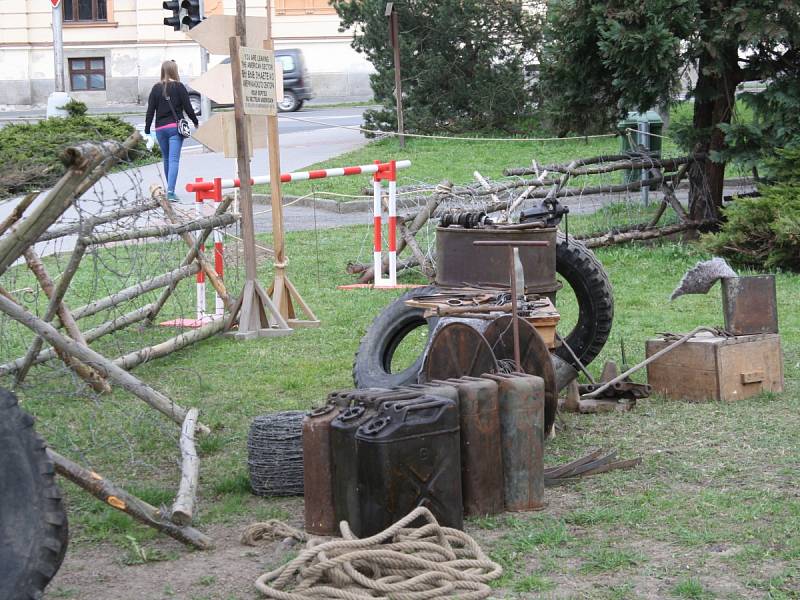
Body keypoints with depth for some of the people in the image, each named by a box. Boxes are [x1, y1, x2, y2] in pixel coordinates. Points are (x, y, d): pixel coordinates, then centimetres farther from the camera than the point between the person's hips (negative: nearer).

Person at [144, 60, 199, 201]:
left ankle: (170, 190, 25)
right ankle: (170, 191, -21)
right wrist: (195, 121, 13)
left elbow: (150, 110, 3)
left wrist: (147, 130, 7)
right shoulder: (179, 87, -3)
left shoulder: (156, 88, 4)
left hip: (160, 128, 3)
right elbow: (187, 107, -3)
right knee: (174, 159, -9)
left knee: (167, 159, 17)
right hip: (175, 127, -3)